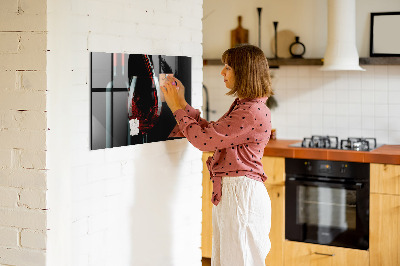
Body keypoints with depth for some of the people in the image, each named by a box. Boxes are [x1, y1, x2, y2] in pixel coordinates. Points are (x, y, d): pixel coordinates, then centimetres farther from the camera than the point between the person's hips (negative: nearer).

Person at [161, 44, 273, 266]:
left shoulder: (253, 112, -19)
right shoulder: (242, 105, 14)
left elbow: (204, 139, -19)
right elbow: (210, 131, 17)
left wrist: (177, 108, -7)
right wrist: (182, 103, 15)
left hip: (242, 193, -10)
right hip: (228, 192, 10)